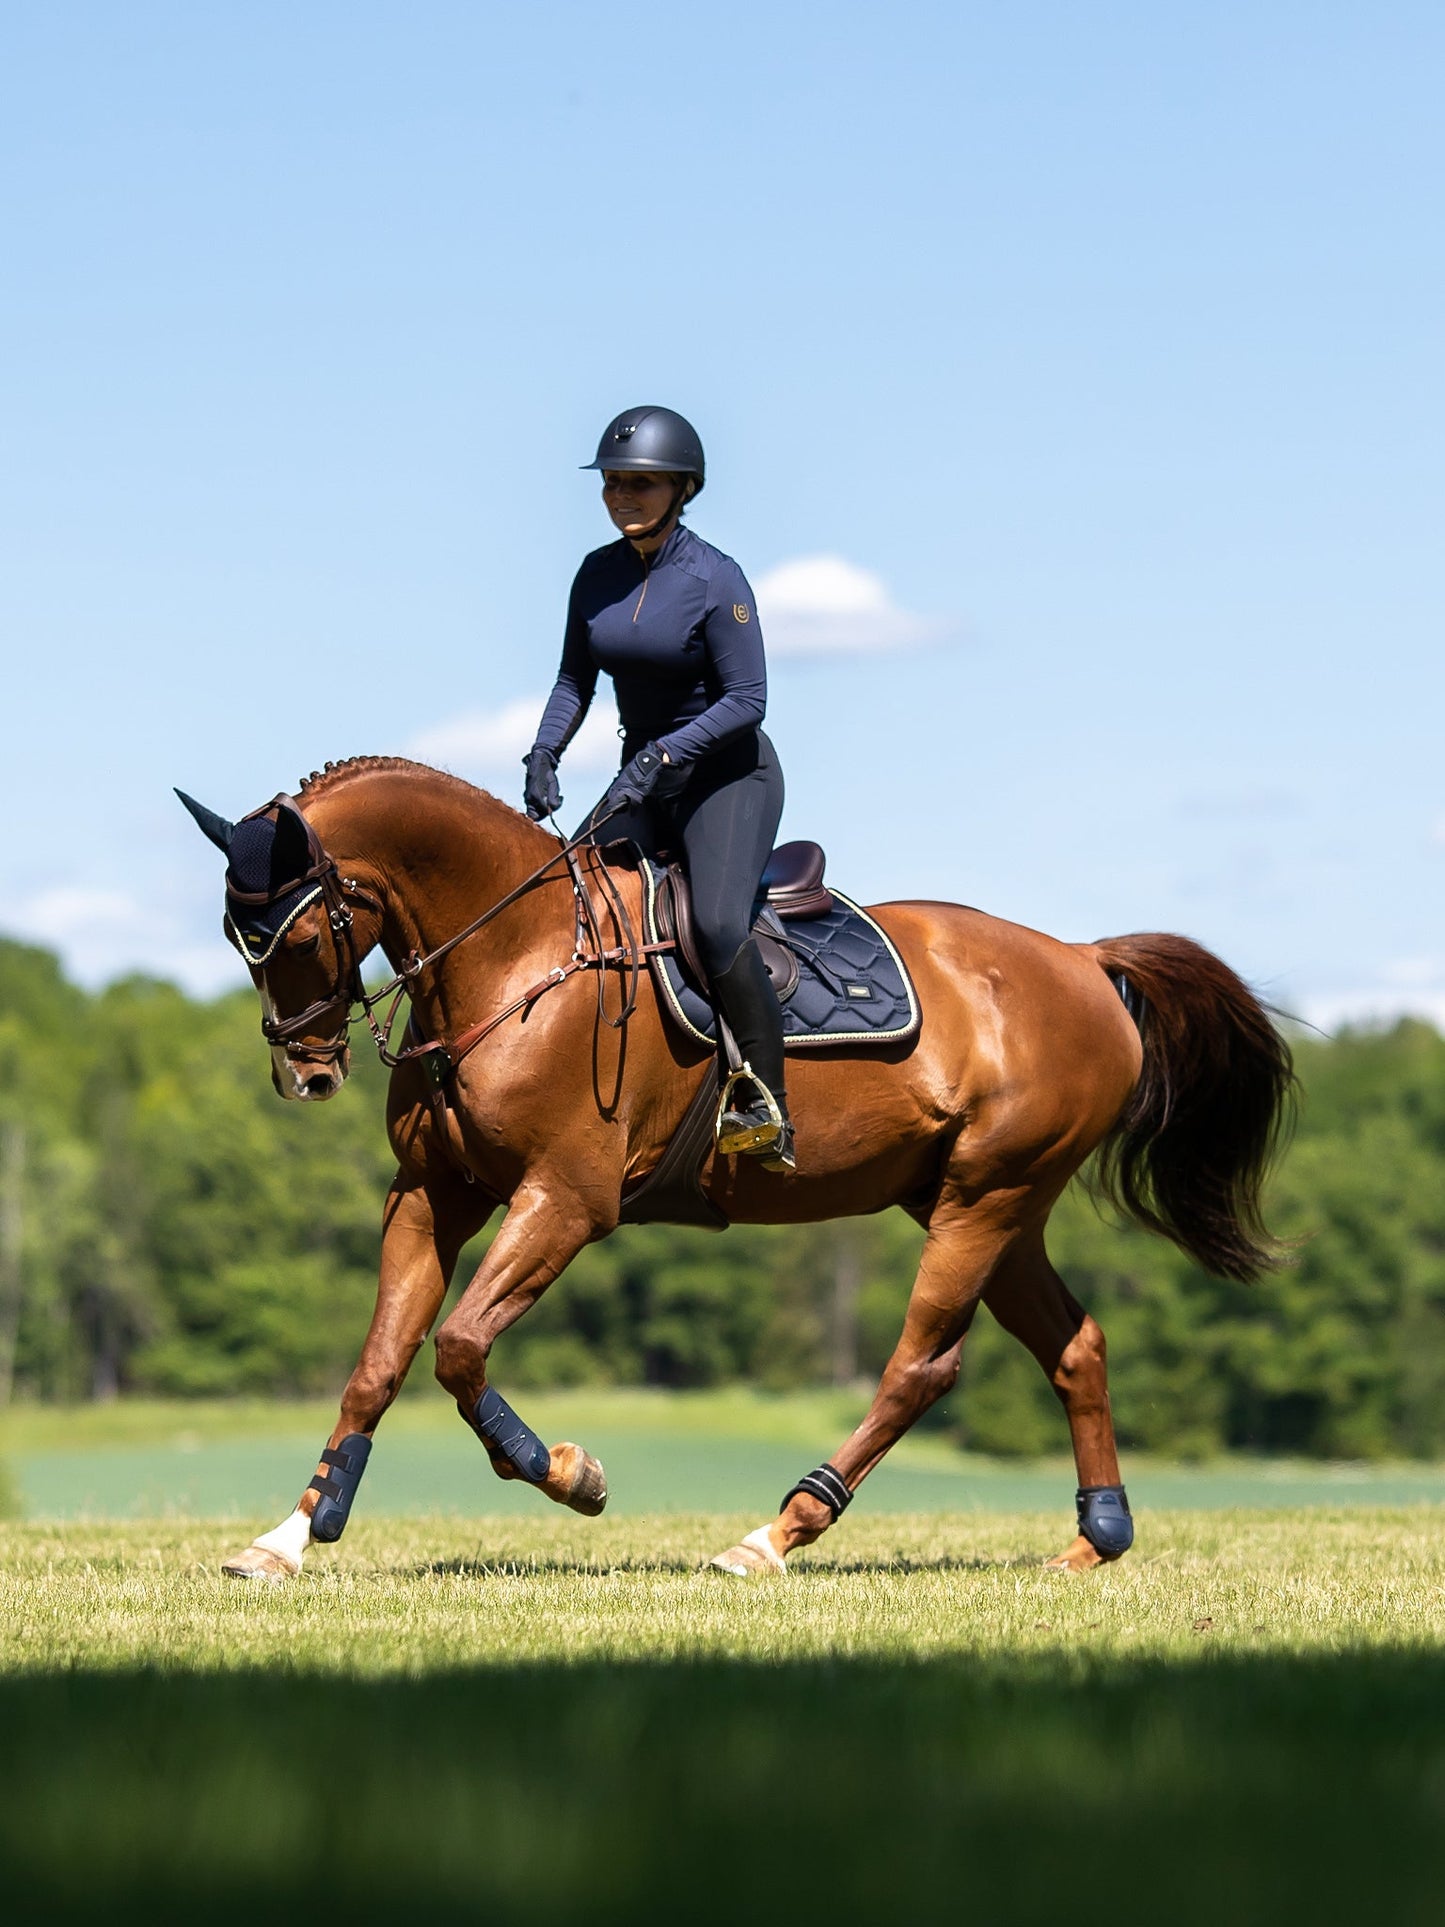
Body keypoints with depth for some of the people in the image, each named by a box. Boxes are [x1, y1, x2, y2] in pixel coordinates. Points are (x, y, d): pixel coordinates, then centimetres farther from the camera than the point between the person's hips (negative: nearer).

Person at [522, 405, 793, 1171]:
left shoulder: (715, 581, -17)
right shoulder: (598, 574, 1)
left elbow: (747, 700, -19)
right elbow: (575, 679, 11)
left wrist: (662, 755, -28)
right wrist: (544, 753, -6)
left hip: (730, 772, -7)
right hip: (646, 772, 7)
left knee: (717, 920, -27)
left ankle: (766, 1107, -23)